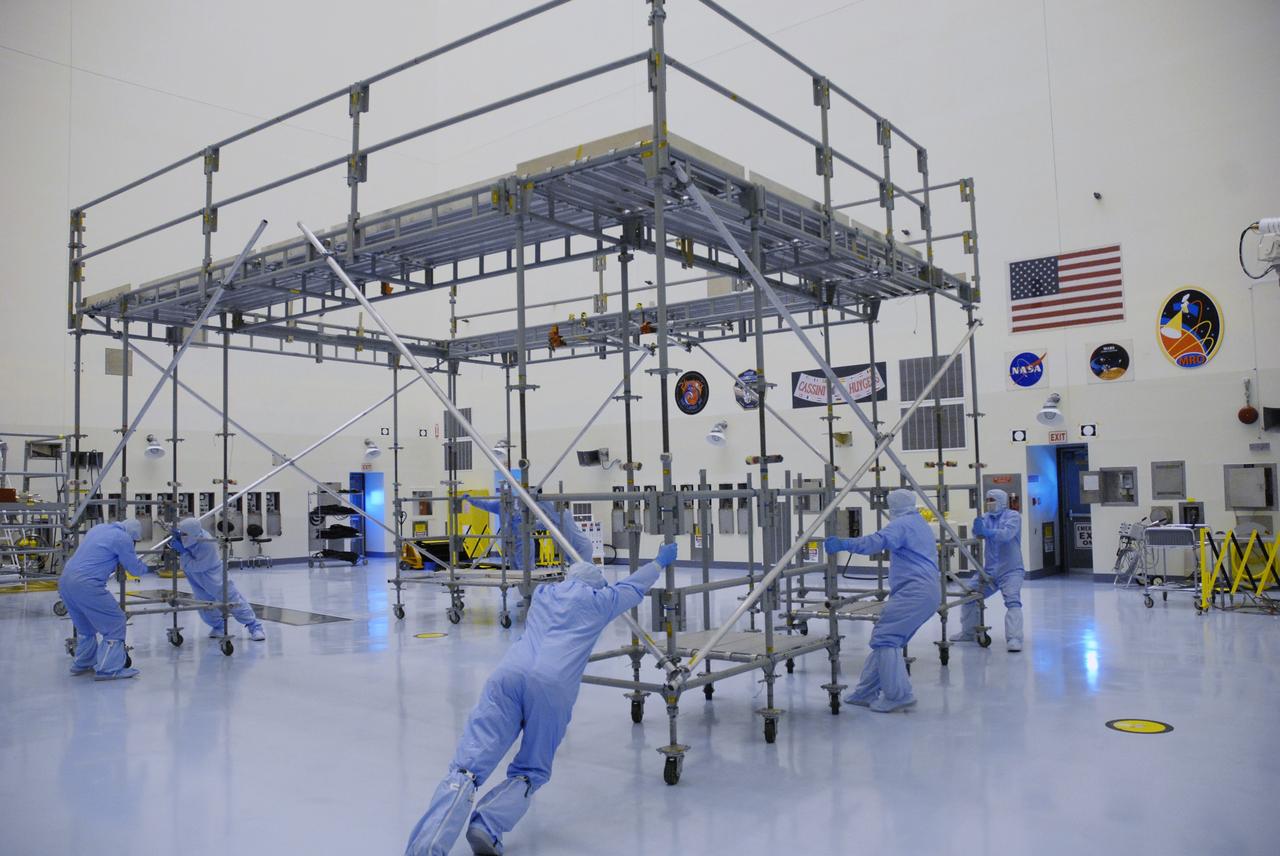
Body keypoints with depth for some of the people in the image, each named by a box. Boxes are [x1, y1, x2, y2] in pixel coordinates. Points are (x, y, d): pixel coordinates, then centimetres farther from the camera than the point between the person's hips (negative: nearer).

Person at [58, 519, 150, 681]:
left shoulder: (99, 528, 18)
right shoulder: (123, 538, -6)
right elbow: (135, 569, 3)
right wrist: (147, 568, 23)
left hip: (65, 581, 9)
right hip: (86, 585, -9)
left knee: (85, 625, 25)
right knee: (115, 624, -1)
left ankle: (82, 664, 35)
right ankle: (108, 669, -3)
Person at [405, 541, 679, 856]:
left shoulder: (543, 593, 34)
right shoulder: (597, 600, 24)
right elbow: (635, 586, 43)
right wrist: (660, 561, 60)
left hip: (508, 674, 3)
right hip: (553, 685, -3)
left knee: (466, 767, -8)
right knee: (530, 773, 12)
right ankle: (487, 826, -14)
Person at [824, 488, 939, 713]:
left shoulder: (901, 524, -6)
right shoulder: (923, 526, 25)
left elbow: (878, 541, -26)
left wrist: (844, 544, -34)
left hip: (914, 591, -10)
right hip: (929, 592, 10)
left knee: (885, 639, -12)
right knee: (887, 640, 10)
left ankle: (898, 696, -14)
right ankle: (866, 693, 11)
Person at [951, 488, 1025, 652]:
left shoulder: (1013, 516, -8)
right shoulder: (986, 517, 8)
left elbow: (1007, 534, -27)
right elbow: (979, 533, -10)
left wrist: (987, 532, -42)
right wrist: (978, 529, -34)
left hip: (1010, 570, -6)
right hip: (989, 570, 6)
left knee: (1013, 602, -22)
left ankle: (1014, 639, -23)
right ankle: (969, 632, 26)